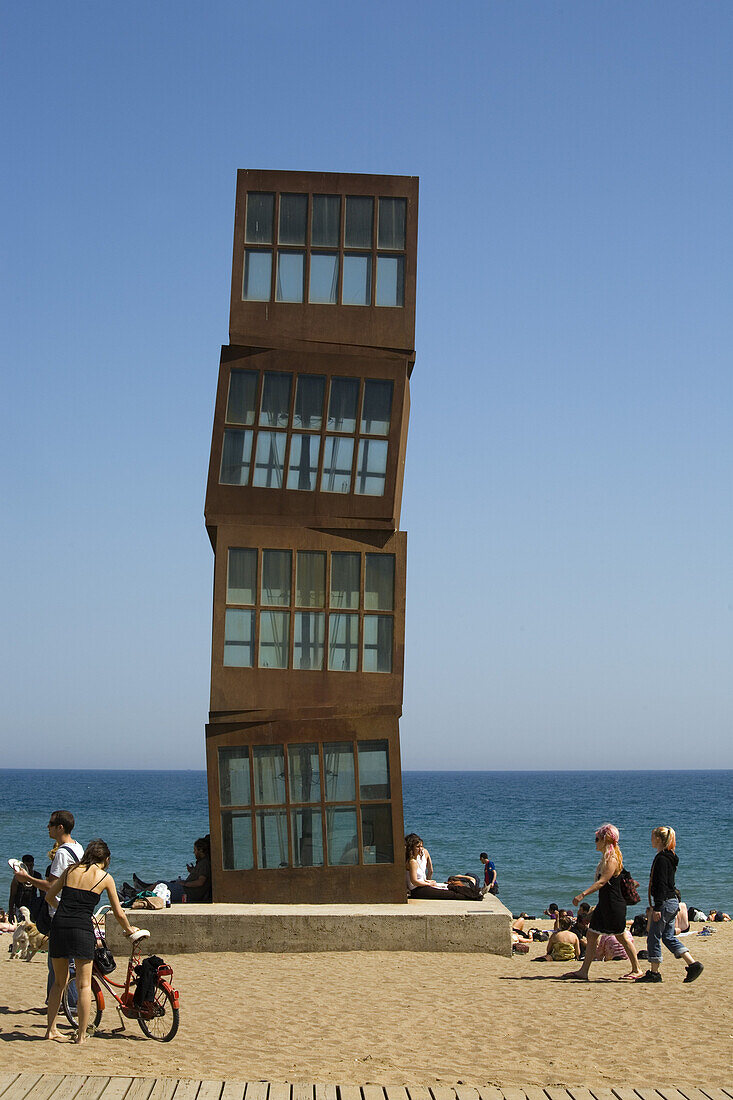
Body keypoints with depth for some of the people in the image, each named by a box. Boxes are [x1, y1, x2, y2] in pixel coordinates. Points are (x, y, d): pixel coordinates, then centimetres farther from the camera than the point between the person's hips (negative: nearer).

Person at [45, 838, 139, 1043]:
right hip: (82, 929, -3)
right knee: (84, 985, 6)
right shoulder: (105, 877, 7)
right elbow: (118, 913, 12)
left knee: (59, 981, 18)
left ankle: (51, 1029, 21)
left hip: (59, 926, 3)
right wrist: (129, 929, 30)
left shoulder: (71, 870, 14)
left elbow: (49, 896, 17)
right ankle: (81, 1034, 6)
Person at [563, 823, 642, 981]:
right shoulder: (606, 858, 13)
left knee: (622, 937, 1)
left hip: (614, 905, -10)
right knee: (591, 935, 7)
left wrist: (582, 895, -29)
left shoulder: (612, 860, -18)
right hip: (604, 904, 10)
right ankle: (583, 971, 8)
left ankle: (636, 970, 13)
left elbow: (601, 882, -25)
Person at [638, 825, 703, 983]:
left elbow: (661, 884, -20)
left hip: (665, 903, -10)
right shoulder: (671, 858, 15)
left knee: (653, 937, -1)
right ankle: (693, 964, 3)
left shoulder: (661, 858, -15)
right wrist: (654, 906, 27)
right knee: (668, 937, 11)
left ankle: (654, 972, 3)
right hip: (673, 902, 10)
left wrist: (657, 908, -21)